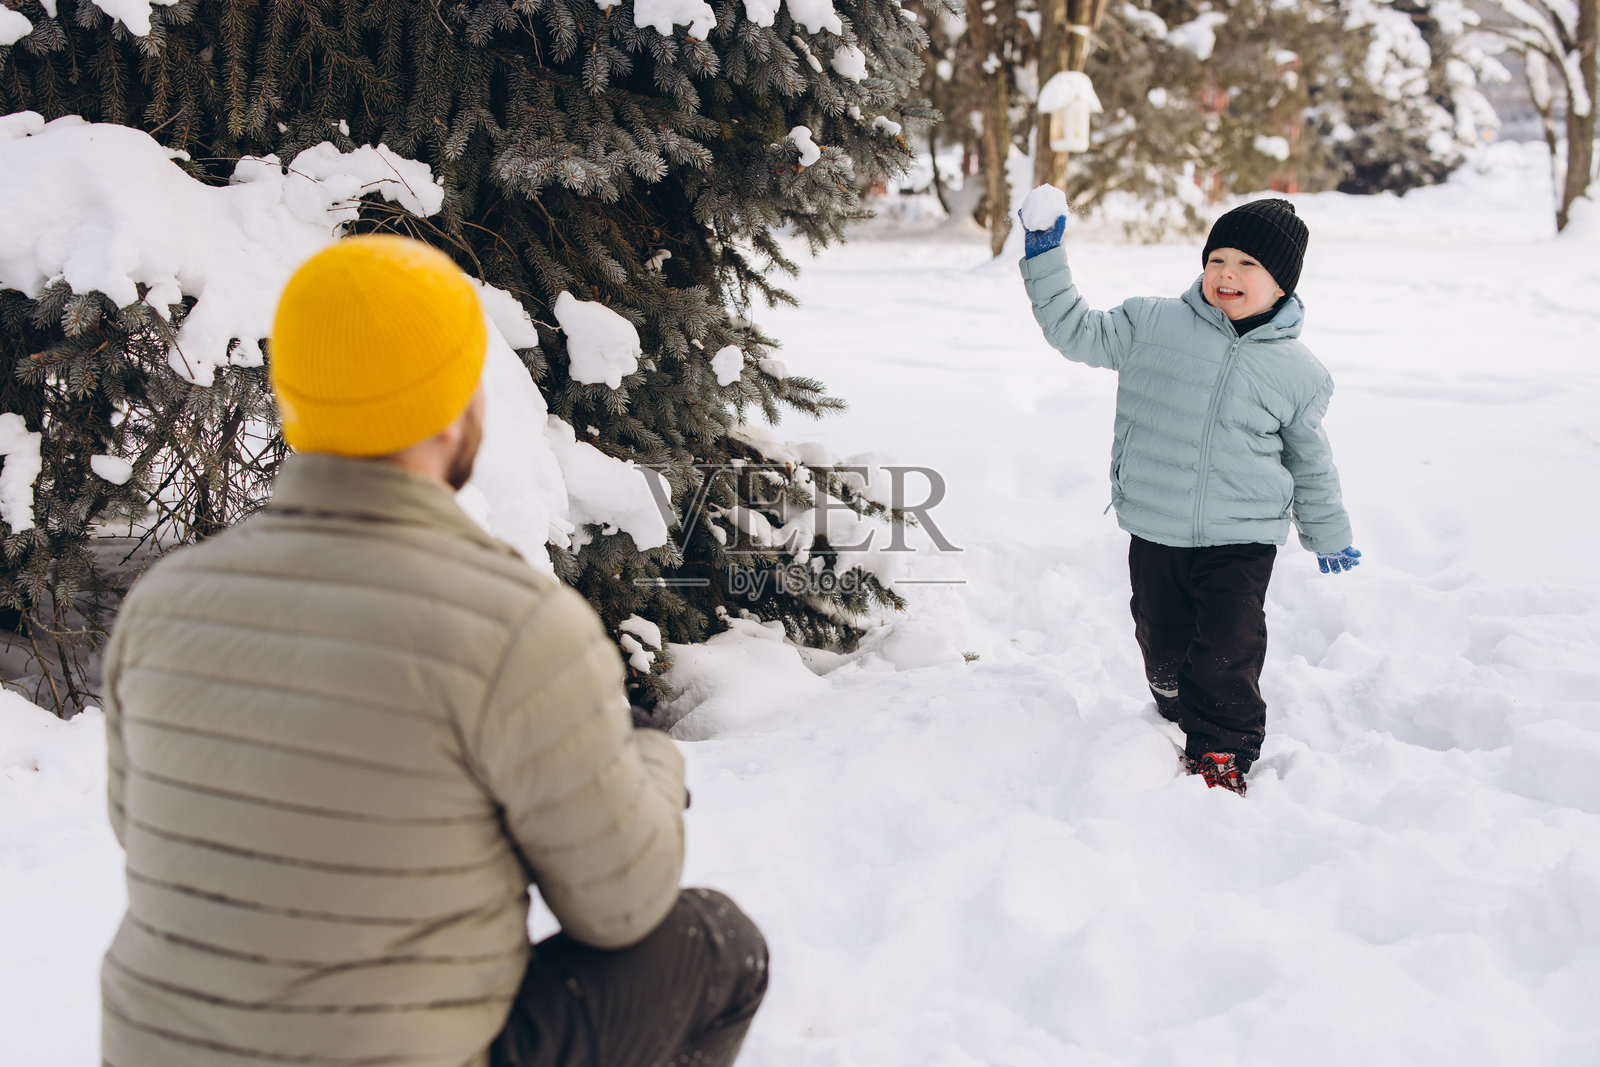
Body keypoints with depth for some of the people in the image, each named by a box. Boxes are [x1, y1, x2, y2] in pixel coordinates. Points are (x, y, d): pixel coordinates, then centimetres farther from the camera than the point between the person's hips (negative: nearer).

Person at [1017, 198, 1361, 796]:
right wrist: (1045, 258, 0)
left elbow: (1310, 459, 14)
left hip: (1242, 542, -1)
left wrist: (1329, 535, 22)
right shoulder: (1152, 325, 0)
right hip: (1155, 534, 2)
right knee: (1165, 649, 12)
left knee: (1227, 656, -5)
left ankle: (1222, 754, 12)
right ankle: (1185, 725, 35)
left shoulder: (1296, 371, 2)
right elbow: (1077, 333, 6)